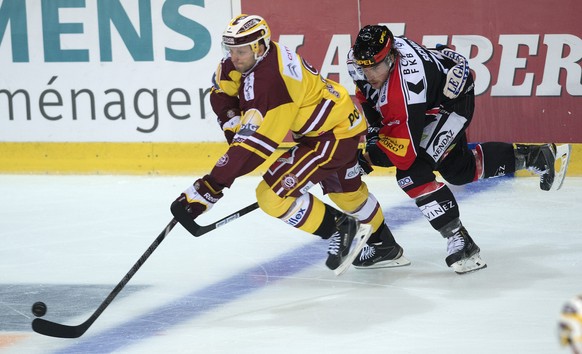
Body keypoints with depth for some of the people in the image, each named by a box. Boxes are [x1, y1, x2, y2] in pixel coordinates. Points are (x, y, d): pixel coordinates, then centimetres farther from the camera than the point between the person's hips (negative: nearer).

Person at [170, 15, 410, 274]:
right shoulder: (250, 58, -8)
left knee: (273, 195, -18)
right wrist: (233, 122, -4)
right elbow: (221, 90, 11)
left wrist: (207, 189, -40)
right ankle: (387, 248, 51)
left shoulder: (269, 81, -34)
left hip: (335, 134, -11)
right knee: (346, 191, 31)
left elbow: (253, 146, -37)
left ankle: (343, 230, -2)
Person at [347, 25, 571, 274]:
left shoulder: (406, 85, -42)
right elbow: (365, 93, 4)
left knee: (412, 172, -23)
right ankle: (535, 157, 33)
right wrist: (373, 129, -2)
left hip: (452, 101, -9)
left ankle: (459, 241, -19)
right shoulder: (361, 58, -21)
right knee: (460, 171, 22)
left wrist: (367, 158, -41)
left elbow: (404, 149, -38)